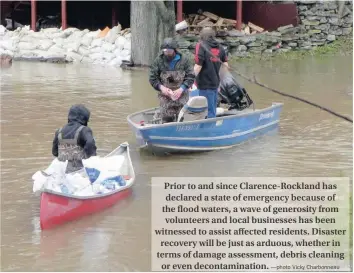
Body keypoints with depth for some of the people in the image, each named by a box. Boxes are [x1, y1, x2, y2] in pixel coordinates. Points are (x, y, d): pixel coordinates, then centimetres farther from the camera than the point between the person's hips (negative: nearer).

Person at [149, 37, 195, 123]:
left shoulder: (184, 59, -4)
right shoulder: (158, 61, -2)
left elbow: (191, 77, -4)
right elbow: (152, 78, 2)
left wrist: (181, 89, -15)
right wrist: (161, 87, -15)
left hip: (181, 96, 0)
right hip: (165, 97, 0)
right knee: (166, 120, 1)